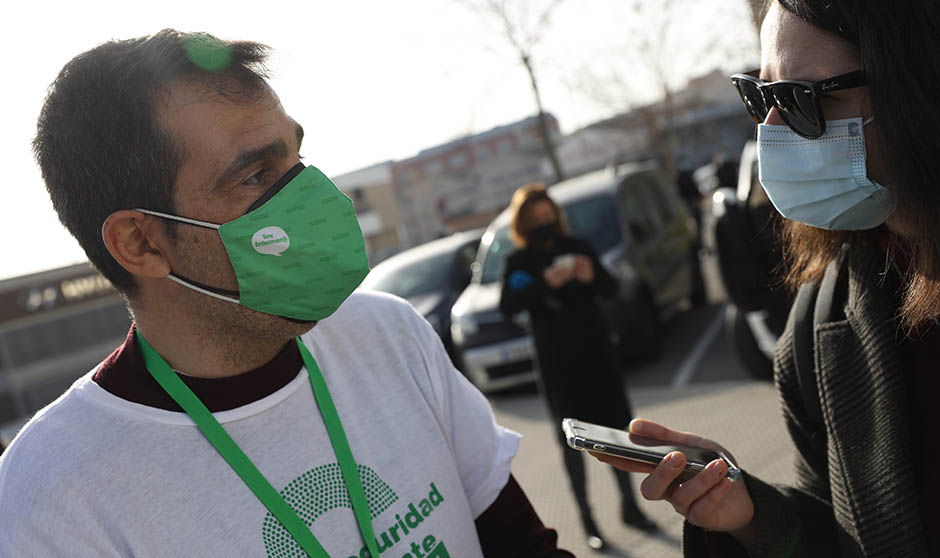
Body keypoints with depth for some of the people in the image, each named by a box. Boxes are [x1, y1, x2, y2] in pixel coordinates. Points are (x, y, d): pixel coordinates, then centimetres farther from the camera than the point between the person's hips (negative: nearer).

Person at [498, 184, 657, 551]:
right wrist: (546, 282, -30)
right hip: (556, 361, -3)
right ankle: (587, 519, 9)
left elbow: (611, 288, 9)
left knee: (617, 426, 6)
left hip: (595, 350, 3)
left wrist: (592, 276, -13)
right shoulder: (519, 263, -3)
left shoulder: (576, 247, 6)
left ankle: (629, 505, 21)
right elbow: (507, 307, -18)